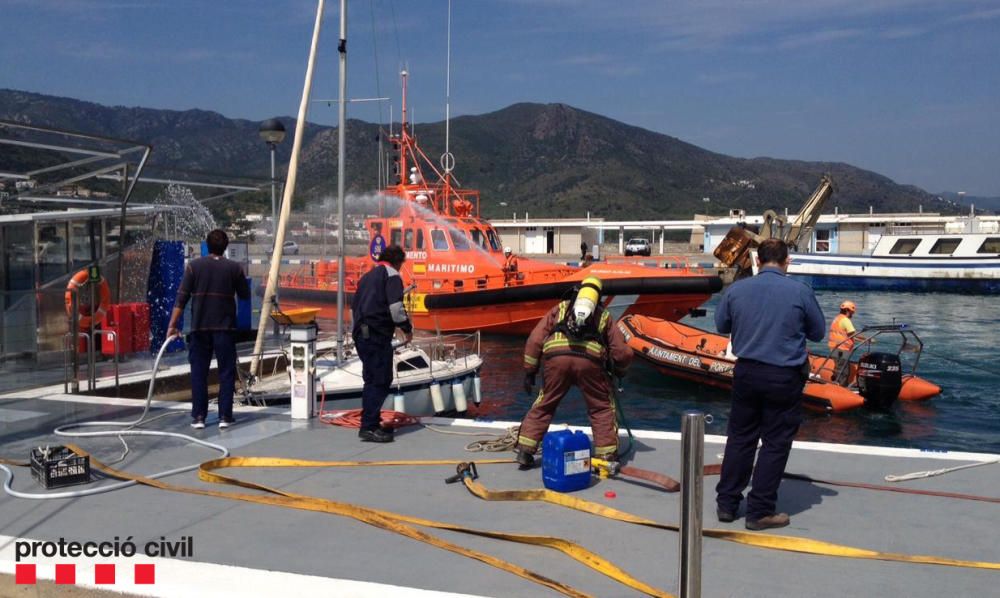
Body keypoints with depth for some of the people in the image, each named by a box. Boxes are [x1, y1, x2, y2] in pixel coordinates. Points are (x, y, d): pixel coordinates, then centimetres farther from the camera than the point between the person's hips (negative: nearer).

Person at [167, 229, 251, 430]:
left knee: (199, 373, 8)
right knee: (226, 373, 6)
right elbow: (245, 295, 9)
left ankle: (198, 417, 9)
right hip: (224, 328, 0)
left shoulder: (194, 265, -2)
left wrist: (172, 325, -3)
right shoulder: (234, 267, -2)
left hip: (199, 327, 1)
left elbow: (181, 298, -5)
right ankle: (225, 416, 5)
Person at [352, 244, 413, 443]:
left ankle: (370, 423, 20)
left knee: (372, 379, 16)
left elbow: (354, 306, 26)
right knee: (381, 380, -7)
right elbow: (395, 306, -16)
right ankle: (369, 427, -10)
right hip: (377, 335, -9)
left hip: (361, 334, 9)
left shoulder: (367, 276, 23)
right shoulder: (391, 275, -4)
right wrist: (407, 328, -5)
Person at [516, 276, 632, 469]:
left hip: (556, 356, 1)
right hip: (590, 359, -1)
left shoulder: (560, 308, 30)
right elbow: (623, 352, 24)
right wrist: (619, 371, 44)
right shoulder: (604, 316, 30)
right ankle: (607, 457, 17)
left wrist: (529, 371, 21)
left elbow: (535, 339, 18)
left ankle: (524, 452, 19)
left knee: (543, 406, 17)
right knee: (602, 409, 17)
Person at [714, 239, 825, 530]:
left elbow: (721, 325, 12)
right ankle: (760, 511, 11)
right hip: (785, 377, -3)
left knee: (739, 437, 15)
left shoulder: (736, 289, -3)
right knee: (775, 443, 7)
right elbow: (818, 333, 3)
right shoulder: (801, 292, -10)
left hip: (746, 372, 3)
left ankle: (727, 503, 22)